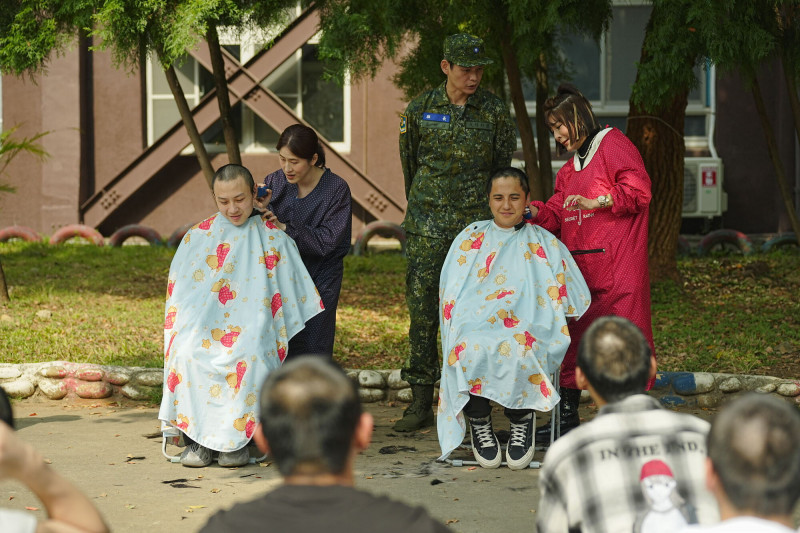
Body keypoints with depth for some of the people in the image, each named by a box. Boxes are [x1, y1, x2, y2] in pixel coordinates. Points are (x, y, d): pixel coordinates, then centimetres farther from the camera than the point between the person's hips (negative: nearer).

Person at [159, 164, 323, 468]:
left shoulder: (274, 239, 7)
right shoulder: (197, 238, 11)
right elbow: (178, 297, 13)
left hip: (253, 328, -1)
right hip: (204, 325, 1)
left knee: (251, 355, -36)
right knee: (188, 353, -32)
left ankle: (237, 438, -25)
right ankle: (197, 438, -26)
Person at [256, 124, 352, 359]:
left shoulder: (336, 189, -9)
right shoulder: (275, 182, 1)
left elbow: (325, 242, -15)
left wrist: (286, 228, -25)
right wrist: (260, 209, -20)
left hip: (318, 279, -3)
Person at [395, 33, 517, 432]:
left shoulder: (494, 111, 1)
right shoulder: (420, 110, 3)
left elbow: (502, 166, 12)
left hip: (477, 223, -1)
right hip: (428, 226, 1)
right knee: (422, 311, -1)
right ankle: (421, 403, 5)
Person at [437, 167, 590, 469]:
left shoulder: (544, 244, 16)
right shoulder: (471, 238, 20)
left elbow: (576, 299, 8)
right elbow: (451, 296, 15)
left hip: (527, 331, -1)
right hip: (475, 325, 1)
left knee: (518, 352, -36)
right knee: (471, 351, -35)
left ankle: (522, 421, -16)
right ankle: (479, 423, -17)